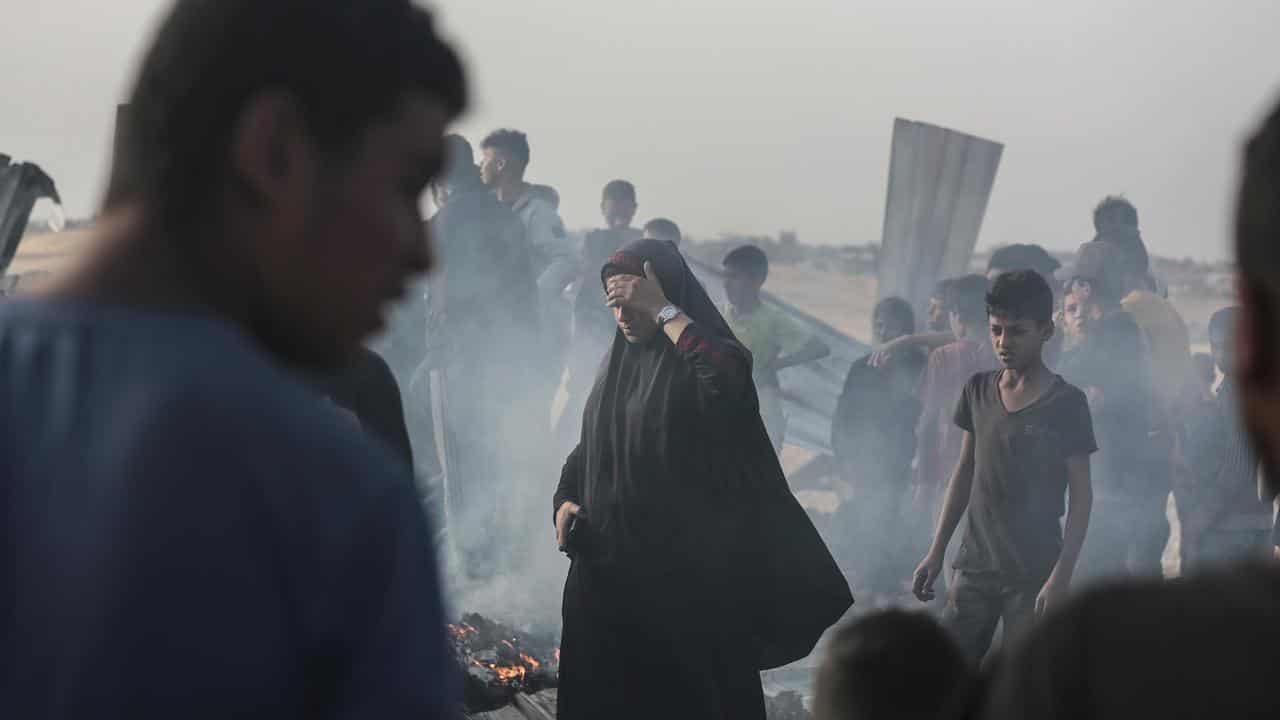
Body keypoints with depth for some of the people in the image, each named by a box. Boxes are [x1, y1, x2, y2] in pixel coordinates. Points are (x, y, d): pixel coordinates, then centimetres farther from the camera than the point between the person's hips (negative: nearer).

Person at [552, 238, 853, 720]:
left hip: (687, 567, -6)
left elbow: (731, 379, -36)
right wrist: (566, 499, 2)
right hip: (609, 564, 7)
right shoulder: (619, 360, 11)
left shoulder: (702, 353, -10)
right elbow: (588, 448, 21)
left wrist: (664, 312, -27)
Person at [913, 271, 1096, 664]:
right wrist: (936, 552, 12)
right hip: (976, 564, 5)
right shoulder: (979, 390, 7)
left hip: (1033, 574, -5)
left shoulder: (1065, 403, -7)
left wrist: (1061, 575, -15)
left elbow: (1081, 496, -7)